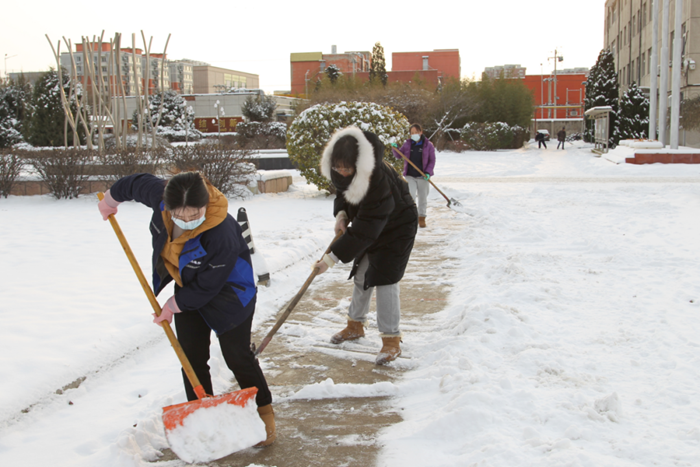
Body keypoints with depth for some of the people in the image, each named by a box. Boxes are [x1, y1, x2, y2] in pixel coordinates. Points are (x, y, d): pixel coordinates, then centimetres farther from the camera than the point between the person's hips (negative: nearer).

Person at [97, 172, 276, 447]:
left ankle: (264, 413, 17)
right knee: (192, 357, 7)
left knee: (237, 356, -2)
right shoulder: (160, 196, -25)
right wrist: (111, 200, 19)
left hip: (226, 290, -6)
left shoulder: (223, 236, -41)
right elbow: (135, 183, 0)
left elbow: (207, 287, -27)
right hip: (187, 286, 6)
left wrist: (173, 306, -12)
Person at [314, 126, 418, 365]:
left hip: (397, 228, -8)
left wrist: (332, 258, -37)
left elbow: (363, 231, -39)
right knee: (361, 275, 15)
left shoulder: (379, 180, -41)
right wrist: (341, 214, -14)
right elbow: (342, 192, 8)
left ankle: (391, 340, -3)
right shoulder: (342, 173, -17)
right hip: (369, 223, 8)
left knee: (384, 280, -14)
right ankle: (355, 325, 33)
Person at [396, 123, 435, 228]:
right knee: (410, 196, -13)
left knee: (423, 198, 8)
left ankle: (422, 218, 21)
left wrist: (428, 172, -13)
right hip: (410, 176, 1)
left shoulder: (428, 145, -1)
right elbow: (398, 156, 12)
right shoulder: (407, 144, 5)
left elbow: (432, 161, 0)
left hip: (423, 176, -1)